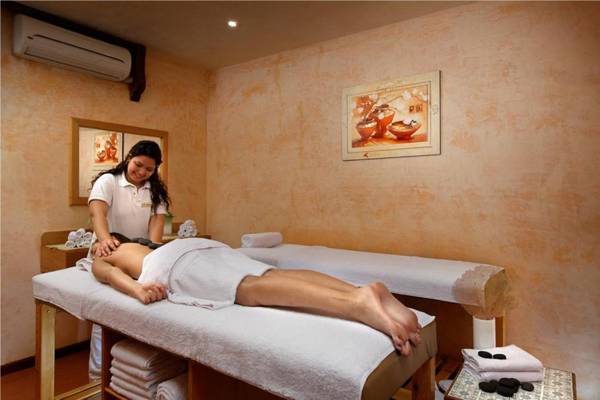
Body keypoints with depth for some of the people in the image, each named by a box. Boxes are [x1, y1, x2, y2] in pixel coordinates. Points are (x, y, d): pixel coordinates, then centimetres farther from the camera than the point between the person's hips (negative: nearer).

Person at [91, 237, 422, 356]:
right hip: (200, 245, 6)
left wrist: (136, 289, -9)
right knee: (267, 278, -18)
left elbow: (110, 273, 8)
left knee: (248, 290, -31)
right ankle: (365, 292, -41)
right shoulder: (137, 246, 49)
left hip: (169, 261, -6)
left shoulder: (98, 261, 32)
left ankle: (357, 304, -54)